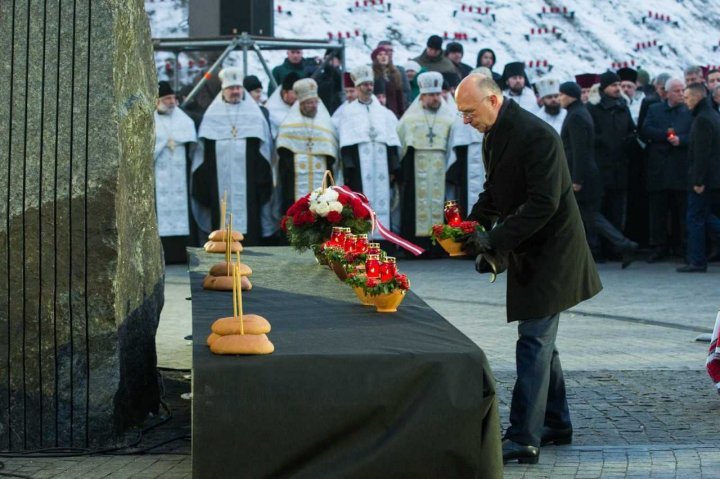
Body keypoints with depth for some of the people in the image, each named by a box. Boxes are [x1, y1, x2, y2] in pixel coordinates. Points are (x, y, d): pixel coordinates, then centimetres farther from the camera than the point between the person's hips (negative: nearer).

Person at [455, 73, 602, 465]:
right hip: (527, 252, 10)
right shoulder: (494, 136, 8)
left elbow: (543, 203, -26)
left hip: (549, 251, -10)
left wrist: (494, 241, -27)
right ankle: (556, 423, 29)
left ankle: (524, 439, -11)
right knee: (540, 340, 17)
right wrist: (472, 224, 0)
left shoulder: (536, 135, -22)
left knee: (534, 342, -11)